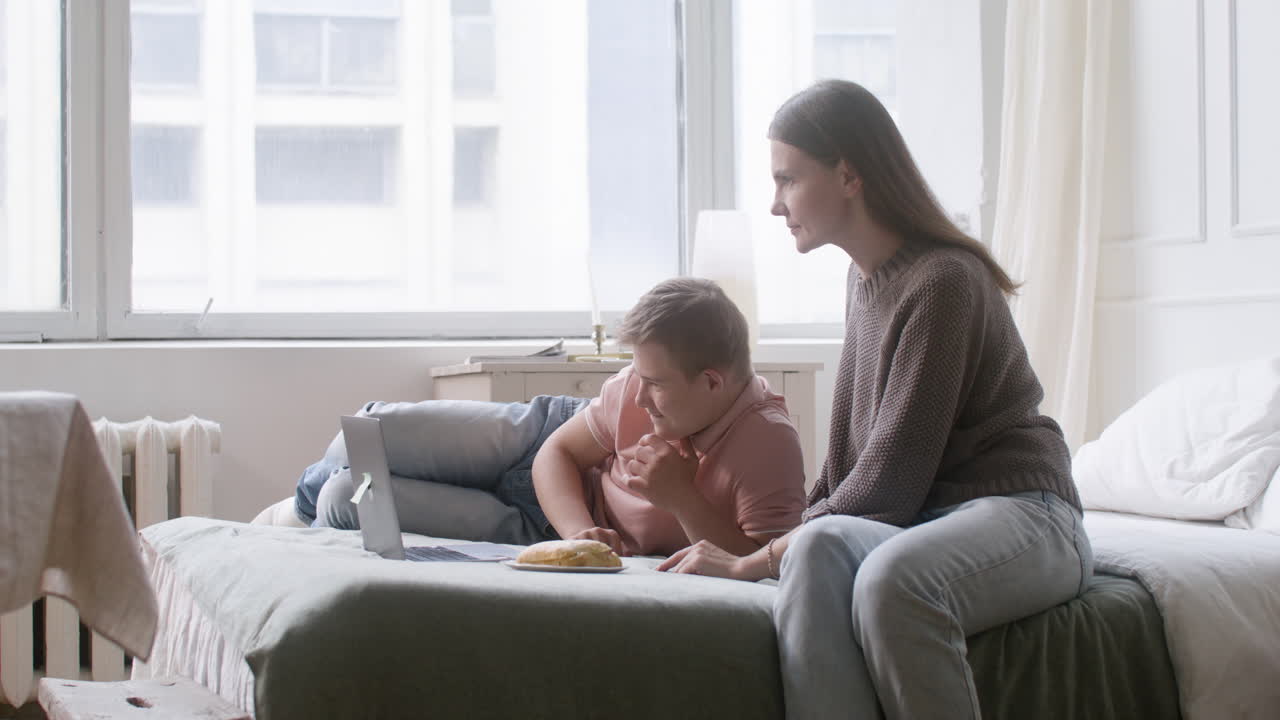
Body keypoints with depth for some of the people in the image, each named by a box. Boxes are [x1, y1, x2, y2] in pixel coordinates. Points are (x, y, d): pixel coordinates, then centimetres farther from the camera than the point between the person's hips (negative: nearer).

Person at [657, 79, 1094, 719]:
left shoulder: (943, 280, -12)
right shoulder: (866, 277, 16)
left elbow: (891, 479, -16)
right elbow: (852, 457, 22)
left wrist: (755, 562, -13)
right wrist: (796, 529, 8)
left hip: (1016, 510, -6)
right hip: (914, 522, 6)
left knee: (891, 576, -39)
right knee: (821, 545, -31)